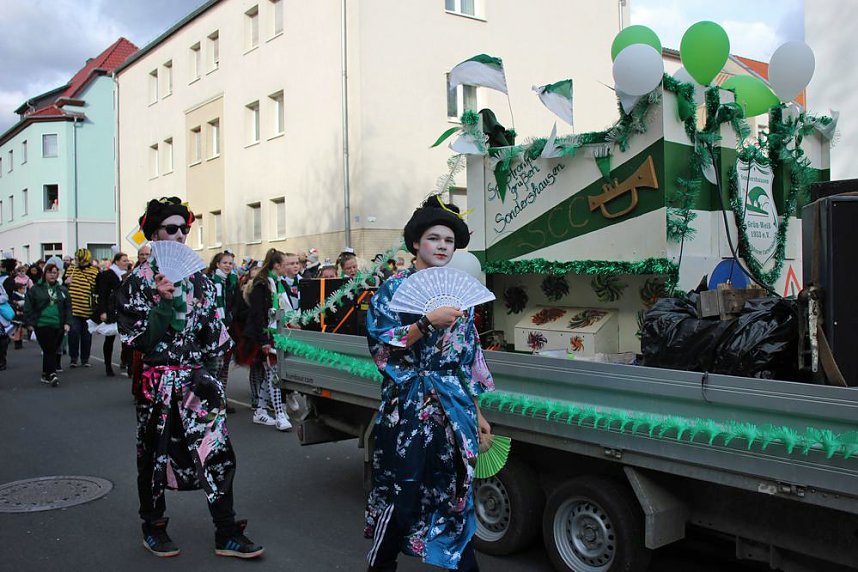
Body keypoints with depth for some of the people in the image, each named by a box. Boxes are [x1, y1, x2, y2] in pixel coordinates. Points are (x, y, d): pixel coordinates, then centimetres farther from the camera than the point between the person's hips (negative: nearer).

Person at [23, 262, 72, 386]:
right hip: (42, 324, -3)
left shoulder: (63, 290, 13)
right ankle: (52, 374, -12)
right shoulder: (35, 289, 4)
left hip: (58, 326, 3)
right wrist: (29, 323, -4)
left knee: (53, 351, 6)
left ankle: (46, 375, 18)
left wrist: (67, 323, 1)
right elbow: (28, 307, 3)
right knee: (49, 350, -11)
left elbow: (68, 308, 11)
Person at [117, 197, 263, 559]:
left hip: (198, 379, 3)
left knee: (217, 452, 0)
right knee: (154, 454, 10)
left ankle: (227, 535, 9)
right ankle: (153, 528, 31)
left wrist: (209, 370, 6)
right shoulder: (138, 281, -4)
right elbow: (137, 339, -10)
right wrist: (163, 303, -20)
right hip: (157, 381, -3)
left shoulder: (198, 278, 7)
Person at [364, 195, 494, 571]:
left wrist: (477, 412, 12)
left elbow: (469, 357, 13)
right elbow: (380, 345, -11)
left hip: (455, 409, 4)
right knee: (400, 495, 1)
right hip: (408, 407, -4)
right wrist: (428, 322, -22)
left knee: (455, 494, 10)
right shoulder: (394, 288, -2)